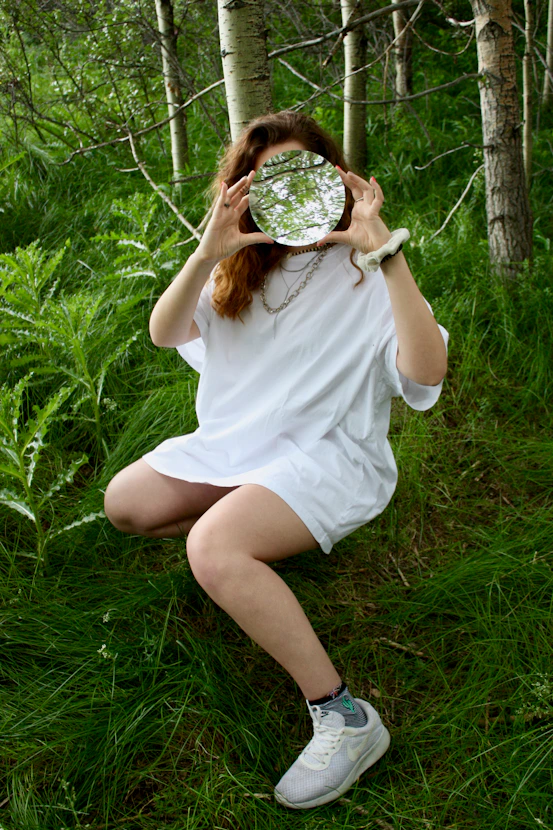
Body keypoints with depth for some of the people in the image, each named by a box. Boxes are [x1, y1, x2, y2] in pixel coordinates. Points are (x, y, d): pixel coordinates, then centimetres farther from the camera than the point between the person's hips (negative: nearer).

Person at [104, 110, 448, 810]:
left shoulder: (362, 275, -9)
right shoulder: (243, 271, 7)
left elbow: (427, 370, -25)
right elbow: (164, 333, -6)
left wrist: (385, 252, -31)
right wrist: (206, 254, -23)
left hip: (331, 455, -7)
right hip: (240, 439, 7)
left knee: (212, 548, -31)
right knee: (124, 502, 0)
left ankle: (344, 717, -22)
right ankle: (263, 527, 15)